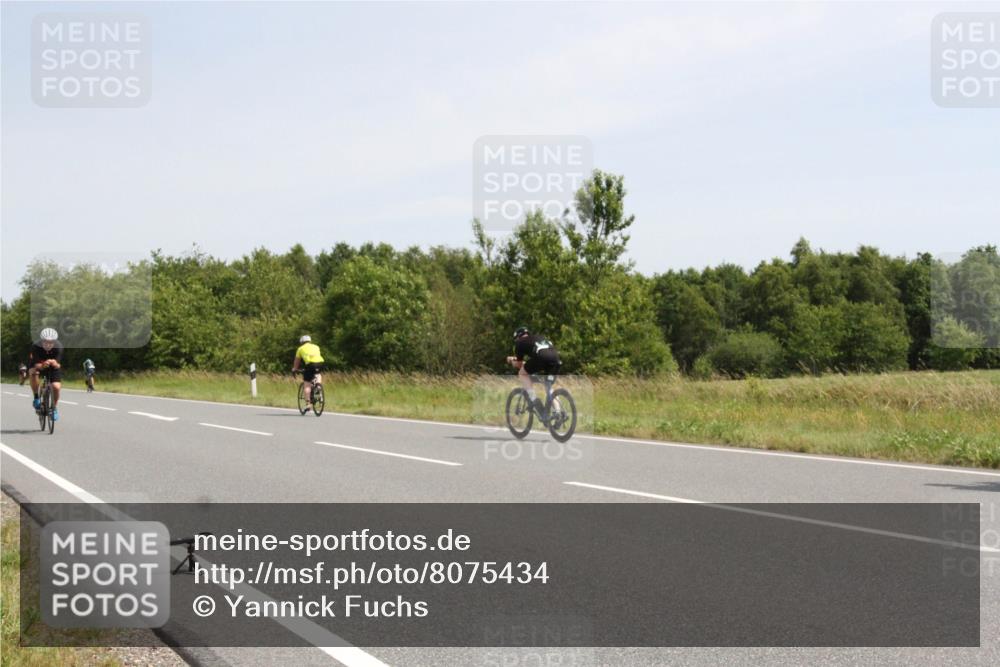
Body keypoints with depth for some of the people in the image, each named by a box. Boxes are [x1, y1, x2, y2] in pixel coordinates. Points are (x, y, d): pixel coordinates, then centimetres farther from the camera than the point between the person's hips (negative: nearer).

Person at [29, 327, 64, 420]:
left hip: (53, 367, 1)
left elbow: (58, 365, -33)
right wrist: (42, 365, -59)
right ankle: (36, 398, -15)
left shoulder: (58, 347, -32)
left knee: (56, 387, -17)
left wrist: (54, 363, -57)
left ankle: (55, 408, 13)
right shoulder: (36, 347, -34)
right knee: (33, 372, -35)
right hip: (39, 364, -1)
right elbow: (36, 365, -36)